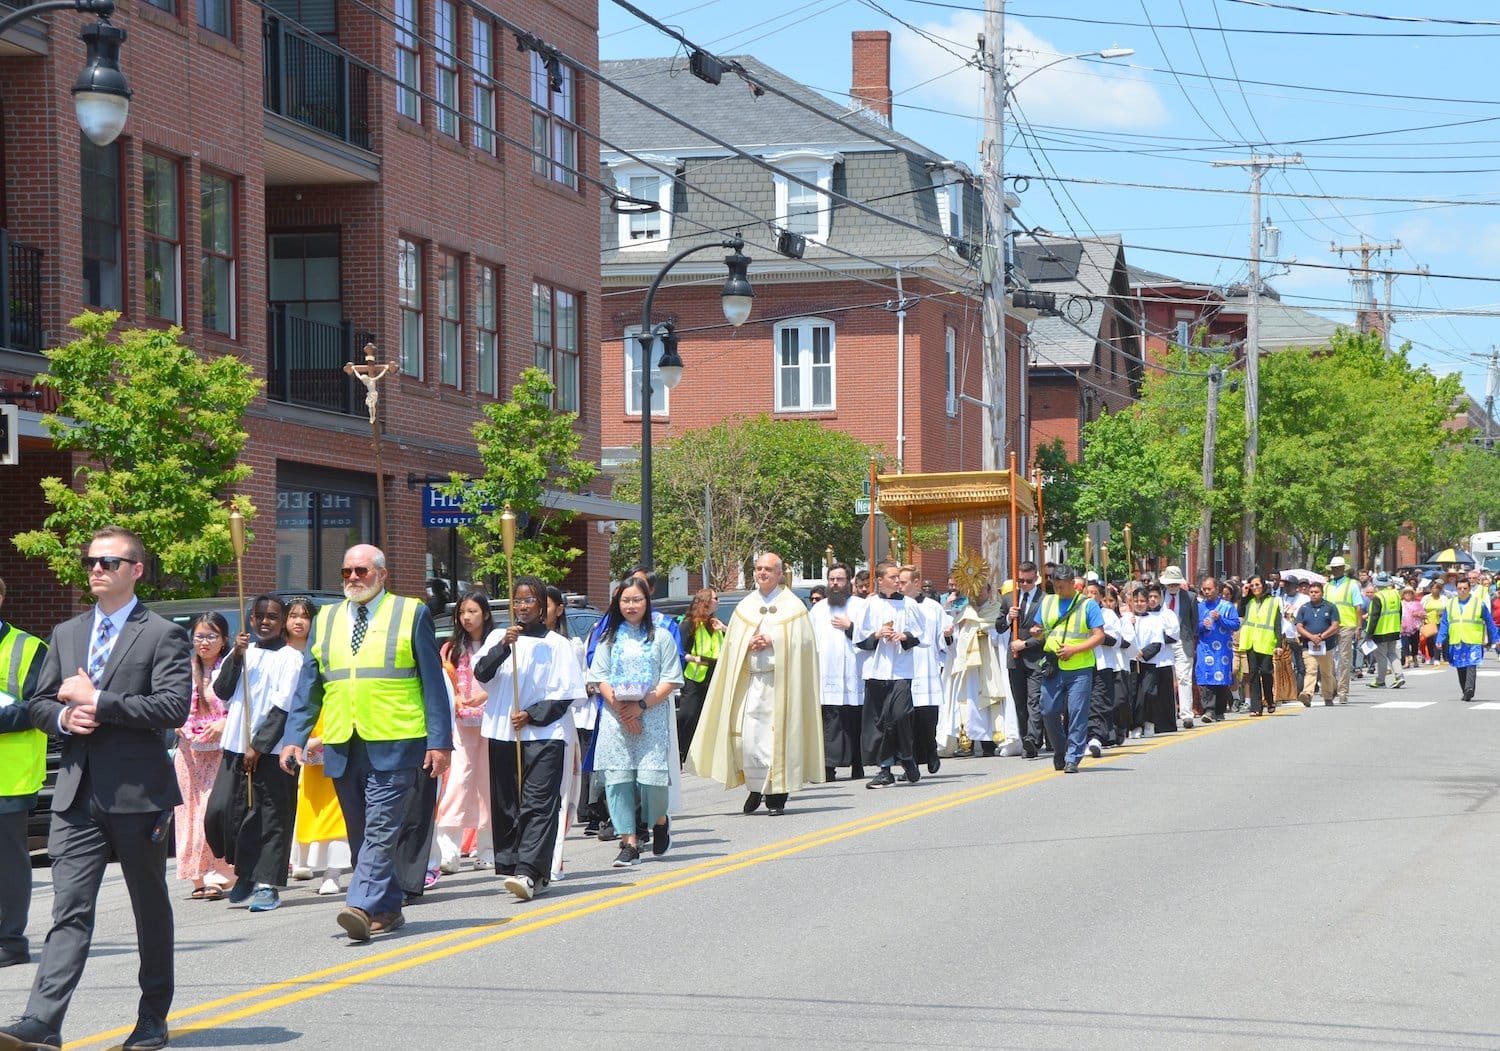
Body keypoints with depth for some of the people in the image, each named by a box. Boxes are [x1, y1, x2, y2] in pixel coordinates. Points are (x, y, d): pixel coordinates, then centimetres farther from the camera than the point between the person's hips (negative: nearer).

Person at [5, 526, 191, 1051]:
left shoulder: (162, 635, -1)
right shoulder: (66, 635, 16)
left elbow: (174, 708, -13)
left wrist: (97, 701, -15)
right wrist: (63, 715, -4)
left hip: (137, 791, -3)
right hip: (77, 795, 4)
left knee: (150, 906, 9)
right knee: (70, 910, -7)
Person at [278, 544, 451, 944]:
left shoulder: (411, 614, 4)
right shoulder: (325, 620, 15)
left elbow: (433, 682, 2)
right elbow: (310, 686, 16)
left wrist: (440, 741, -5)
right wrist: (294, 738, 5)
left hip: (393, 745, -5)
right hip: (341, 746, 5)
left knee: (380, 830, -13)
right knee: (360, 835, 8)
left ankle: (362, 906, -20)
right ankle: (387, 909, 16)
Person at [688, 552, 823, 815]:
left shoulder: (793, 606, 4)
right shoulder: (745, 607, 15)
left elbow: (803, 642, -4)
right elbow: (732, 642, 12)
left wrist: (772, 642, -13)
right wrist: (750, 644, -8)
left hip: (781, 681, -3)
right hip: (750, 680, 3)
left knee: (777, 735, -5)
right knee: (748, 736, -4)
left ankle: (776, 795, 0)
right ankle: (756, 787, 10)